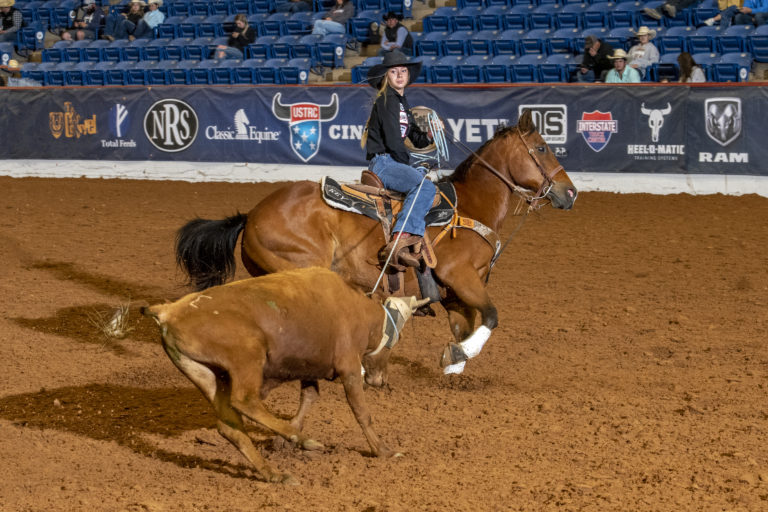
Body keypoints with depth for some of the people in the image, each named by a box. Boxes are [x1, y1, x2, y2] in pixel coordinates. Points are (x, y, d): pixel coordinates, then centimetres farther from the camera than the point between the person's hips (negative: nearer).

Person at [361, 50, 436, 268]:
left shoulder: (402, 103, 22)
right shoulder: (386, 102, -8)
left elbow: (416, 139, 23)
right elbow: (393, 141, -16)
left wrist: (429, 136, 1)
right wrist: (411, 166, -8)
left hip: (394, 164, 10)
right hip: (383, 162, -10)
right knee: (425, 186, -29)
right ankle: (399, 242, -44)